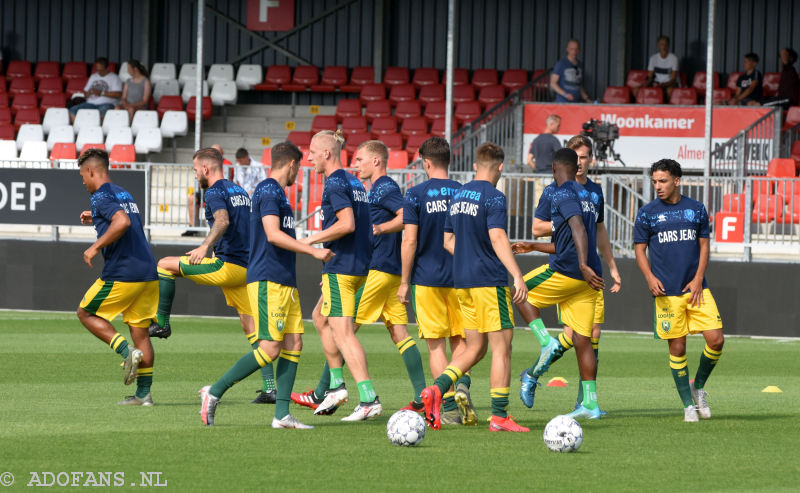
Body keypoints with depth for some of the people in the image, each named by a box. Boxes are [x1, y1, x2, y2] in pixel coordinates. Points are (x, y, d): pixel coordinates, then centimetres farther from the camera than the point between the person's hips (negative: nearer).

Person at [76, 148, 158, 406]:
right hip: (148, 274, 8)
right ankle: (144, 393, 8)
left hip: (122, 274, -8)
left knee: (86, 313, 10)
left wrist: (95, 247, -18)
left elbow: (123, 222, -26)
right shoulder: (125, 194, 20)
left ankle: (126, 351, -7)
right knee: (140, 331, 10)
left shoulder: (102, 196, -8)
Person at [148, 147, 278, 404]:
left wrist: (205, 246, -38)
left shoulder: (215, 192, -6)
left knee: (165, 265, 4)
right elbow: (251, 227, 32)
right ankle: (270, 387, 2)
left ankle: (162, 323, 5)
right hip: (246, 266, 8)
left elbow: (223, 220, -26)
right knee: (251, 327, 7)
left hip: (226, 266, -8)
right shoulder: (240, 192, 21)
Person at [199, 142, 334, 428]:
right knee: (270, 349, -13)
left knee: (294, 344, 2)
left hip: (285, 282, 10)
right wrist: (313, 251, -21)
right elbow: (273, 235, -21)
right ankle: (214, 393, -6)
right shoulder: (268, 191, -11)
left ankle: (282, 415, 0)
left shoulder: (276, 193, 20)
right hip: (268, 281, -10)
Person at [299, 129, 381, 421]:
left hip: (340, 268, -10)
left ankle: (369, 399, -19)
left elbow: (347, 223, -24)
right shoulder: (355, 183, 16)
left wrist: (311, 240, -14)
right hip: (361, 266, 10)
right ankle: (336, 386, 21)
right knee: (321, 317, 24)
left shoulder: (335, 184, -13)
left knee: (343, 333, -11)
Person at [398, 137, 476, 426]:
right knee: (459, 339, 13)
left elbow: (409, 241, -8)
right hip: (460, 279, 3)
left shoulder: (415, 195, -5)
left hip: (427, 279, -2)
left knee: (436, 345, 3)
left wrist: (404, 282, 0)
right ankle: (462, 385, -14)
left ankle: (450, 408, -1)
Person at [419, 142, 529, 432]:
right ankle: (499, 417, -4)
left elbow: (448, 240, 19)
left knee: (475, 347, 13)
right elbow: (497, 237, -21)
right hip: (490, 281, -8)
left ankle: (437, 389, -8)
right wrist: (517, 276, -26)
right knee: (501, 347, -3)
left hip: (462, 282, 8)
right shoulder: (493, 197, -11)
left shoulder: (458, 196, 13)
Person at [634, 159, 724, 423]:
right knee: (677, 348, -2)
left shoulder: (696, 209, 8)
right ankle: (688, 404, 11)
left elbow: (704, 245, 10)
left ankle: (699, 386, 16)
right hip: (667, 291, -2)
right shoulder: (646, 213, 3)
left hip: (696, 288, 2)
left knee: (716, 340, -8)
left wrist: (698, 278, -3)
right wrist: (650, 277, -12)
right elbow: (640, 250, 5)